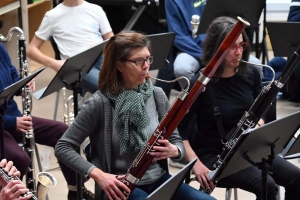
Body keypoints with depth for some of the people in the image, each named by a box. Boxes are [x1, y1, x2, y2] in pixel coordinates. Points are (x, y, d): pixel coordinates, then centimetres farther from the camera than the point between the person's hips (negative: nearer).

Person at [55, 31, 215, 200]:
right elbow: (63, 148, -9)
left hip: (158, 180, 5)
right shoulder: (101, 103, -11)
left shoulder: (157, 95, 2)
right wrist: (98, 174, -22)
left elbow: (176, 141, 10)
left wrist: (174, 151, -14)